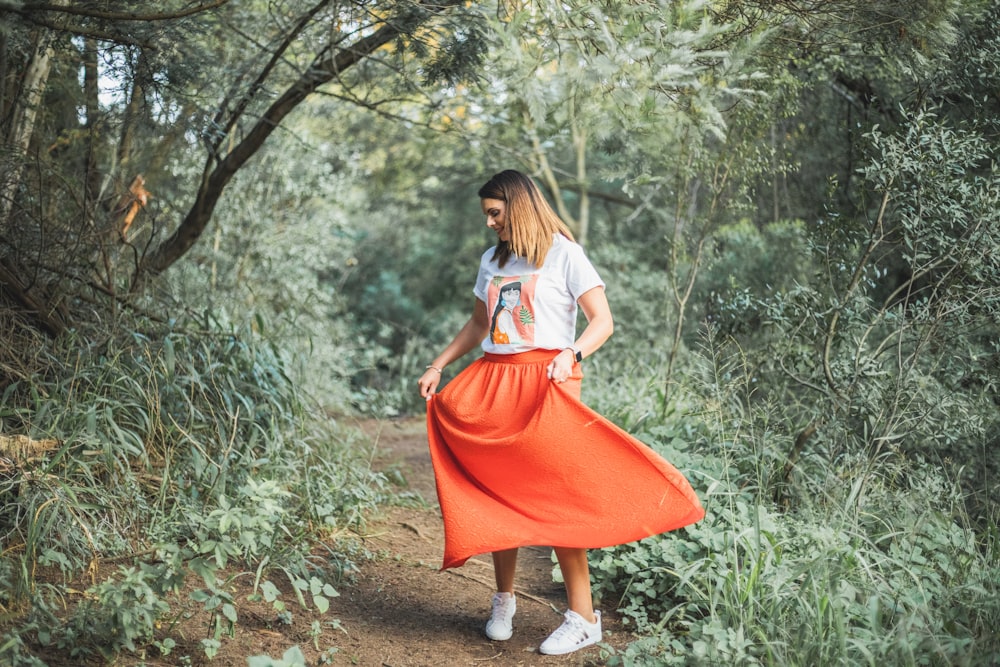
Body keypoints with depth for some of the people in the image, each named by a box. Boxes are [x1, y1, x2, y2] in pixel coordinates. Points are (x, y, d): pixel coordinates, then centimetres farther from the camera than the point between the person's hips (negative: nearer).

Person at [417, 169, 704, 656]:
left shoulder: (563, 254, 0)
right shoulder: (492, 261, 18)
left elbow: (603, 321, -5)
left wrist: (572, 355, -23)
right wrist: (437, 366, 19)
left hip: (545, 383, -6)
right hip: (492, 382, 6)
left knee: (557, 496, -8)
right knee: (496, 495, 4)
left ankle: (583, 617, -1)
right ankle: (503, 601, 18)